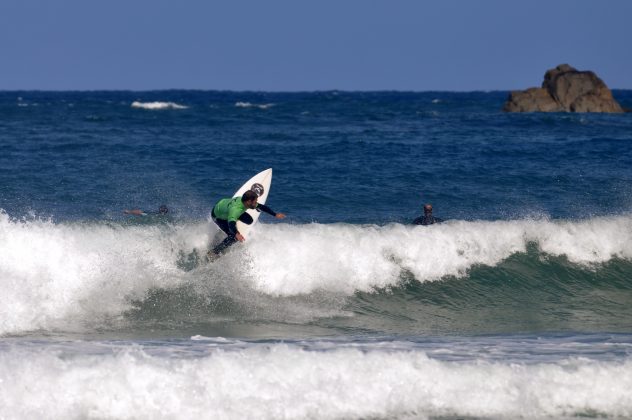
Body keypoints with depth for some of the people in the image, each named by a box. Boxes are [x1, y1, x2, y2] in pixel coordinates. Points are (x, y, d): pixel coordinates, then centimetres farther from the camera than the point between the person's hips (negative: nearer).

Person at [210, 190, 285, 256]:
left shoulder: (243, 200, -20)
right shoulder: (235, 209, -44)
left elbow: (261, 207, -5)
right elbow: (231, 222, -59)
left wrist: (275, 215, -3)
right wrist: (236, 234, -76)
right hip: (218, 216, -8)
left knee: (249, 220, 1)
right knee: (234, 237, -18)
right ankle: (214, 253, -6)